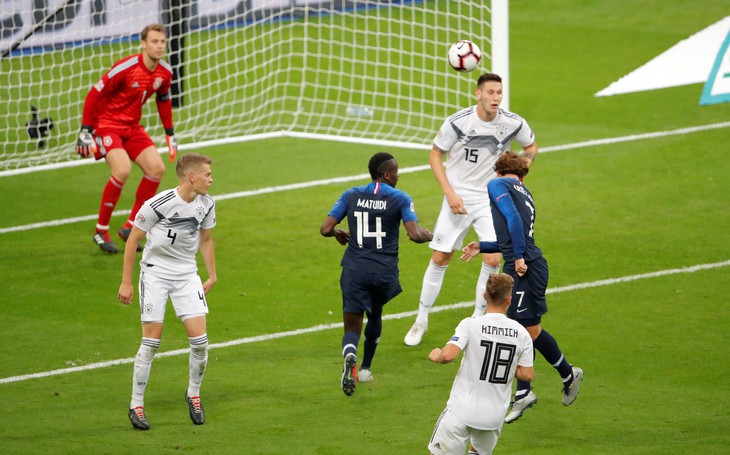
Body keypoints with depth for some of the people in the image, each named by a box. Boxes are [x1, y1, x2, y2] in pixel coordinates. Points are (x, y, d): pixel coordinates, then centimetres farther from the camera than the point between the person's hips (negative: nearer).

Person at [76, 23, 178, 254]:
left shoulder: (164, 73, -2)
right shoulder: (126, 68, -23)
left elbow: (163, 100, 18)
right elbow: (94, 94, -18)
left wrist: (170, 134, 19)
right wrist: (85, 131, -19)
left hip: (132, 127, 7)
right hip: (106, 124, -7)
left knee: (156, 168, -8)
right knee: (122, 169, -27)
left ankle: (130, 227, 6)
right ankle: (101, 230, -11)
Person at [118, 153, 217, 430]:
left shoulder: (207, 204, -2)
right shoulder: (158, 205, -20)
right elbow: (133, 240, -10)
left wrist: (212, 275, 16)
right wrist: (126, 282, -8)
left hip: (187, 274, 4)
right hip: (155, 273, -4)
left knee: (199, 339, -6)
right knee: (151, 341, -7)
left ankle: (194, 394, 18)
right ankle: (136, 405, 6)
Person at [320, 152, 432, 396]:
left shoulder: (351, 195, 3)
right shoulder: (400, 199, -4)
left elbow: (325, 229, -1)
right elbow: (415, 235, -14)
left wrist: (338, 234, 21)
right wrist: (429, 235, 8)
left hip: (354, 270, 0)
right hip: (384, 272, 0)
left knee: (352, 328, 1)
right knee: (375, 315, 29)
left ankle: (350, 356, -32)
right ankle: (365, 368, 36)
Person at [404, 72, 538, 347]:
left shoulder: (513, 124, -10)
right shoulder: (458, 122, -16)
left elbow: (531, 147, 11)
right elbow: (435, 155, -3)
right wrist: (450, 193, -11)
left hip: (491, 200, 1)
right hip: (458, 198, -1)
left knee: (493, 260, -12)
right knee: (440, 259, 2)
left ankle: (477, 320, 6)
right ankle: (421, 321, 17)